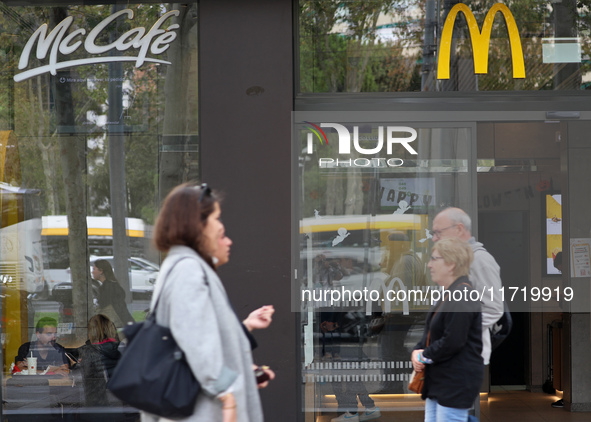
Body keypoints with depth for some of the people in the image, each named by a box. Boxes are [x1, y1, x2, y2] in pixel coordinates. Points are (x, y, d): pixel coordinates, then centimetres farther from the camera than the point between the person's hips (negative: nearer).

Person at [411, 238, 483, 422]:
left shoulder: (462, 295, -19)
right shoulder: (449, 294, 15)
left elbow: (452, 342, -23)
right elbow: (432, 333, 21)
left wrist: (424, 356, -11)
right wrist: (418, 351, 1)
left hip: (457, 383, -11)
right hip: (440, 381, 11)